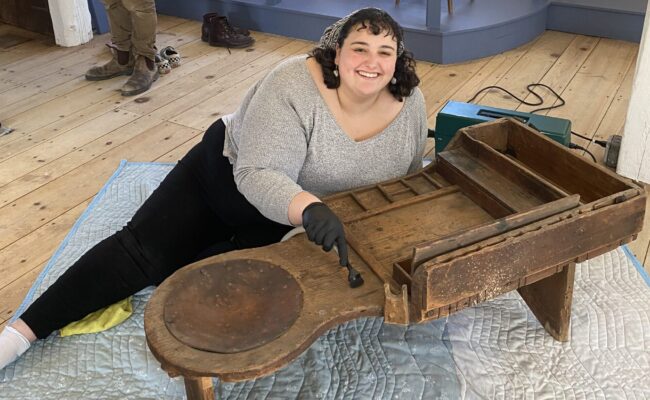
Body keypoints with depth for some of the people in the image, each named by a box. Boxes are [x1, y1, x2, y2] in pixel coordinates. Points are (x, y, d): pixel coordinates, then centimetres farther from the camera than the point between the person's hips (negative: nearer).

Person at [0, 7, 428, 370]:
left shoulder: (411, 103, -15)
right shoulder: (295, 86, -31)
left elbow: (408, 179, 3)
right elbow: (257, 175, -38)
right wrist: (309, 207, -55)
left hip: (287, 224, 4)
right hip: (230, 172, -3)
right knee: (144, 246, -10)